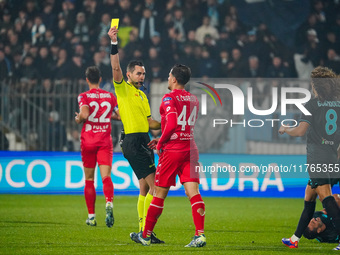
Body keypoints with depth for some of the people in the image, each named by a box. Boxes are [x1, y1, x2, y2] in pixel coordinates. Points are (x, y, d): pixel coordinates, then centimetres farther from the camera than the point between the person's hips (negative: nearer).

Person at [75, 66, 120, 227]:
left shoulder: (84, 96, -5)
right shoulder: (110, 96, 6)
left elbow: (85, 113, -21)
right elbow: (121, 115, 10)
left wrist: (78, 119, 0)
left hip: (88, 141, -1)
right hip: (105, 141, 1)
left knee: (89, 180, 9)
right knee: (106, 176, -9)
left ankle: (91, 216, 11)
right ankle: (109, 203, -37)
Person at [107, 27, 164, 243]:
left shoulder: (142, 95, 21)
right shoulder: (123, 89, -3)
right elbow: (116, 68, -19)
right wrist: (114, 44, -27)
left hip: (144, 142, 9)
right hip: (133, 142, -9)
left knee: (145, 189, 8)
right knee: (154, 186, -14)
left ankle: (142, 232, 12)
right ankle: (146, 230, -14)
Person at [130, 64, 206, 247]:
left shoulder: (169, 98, -9)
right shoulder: (193, 99, 14)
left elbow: (171, 125, -22)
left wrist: (160, 143, -6)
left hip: (172, 150, -5)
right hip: (190, 149, 5)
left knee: (159, 194, 4)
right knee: (193, 192, -3)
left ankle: (145, 236, 16)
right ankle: (200, 234, -17)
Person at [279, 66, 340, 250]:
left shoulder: (312, 105, -6)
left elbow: (300, 131, -13)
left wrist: (285, 129, 6)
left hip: (317, 158, -7)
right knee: (309, 197, 18)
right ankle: (295, 239, 25)